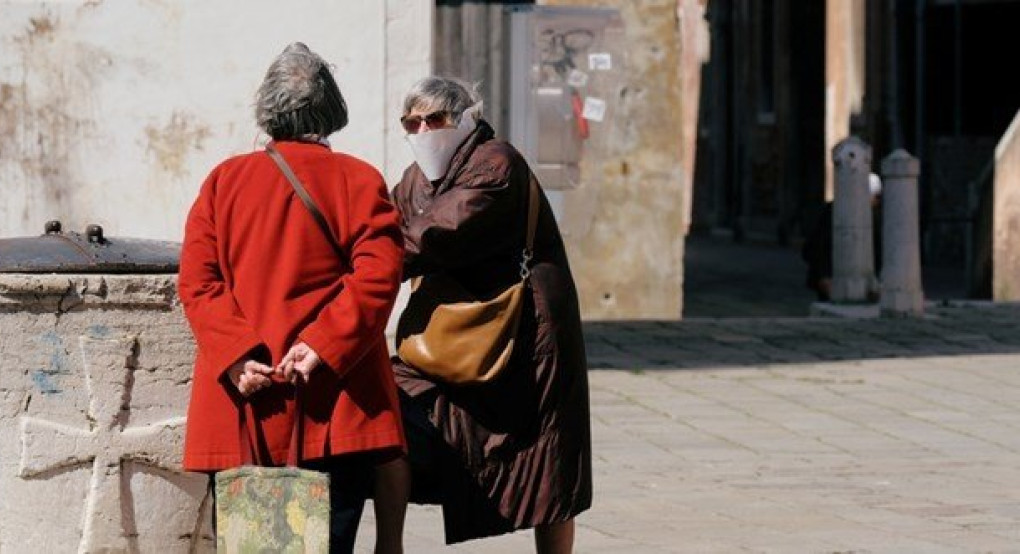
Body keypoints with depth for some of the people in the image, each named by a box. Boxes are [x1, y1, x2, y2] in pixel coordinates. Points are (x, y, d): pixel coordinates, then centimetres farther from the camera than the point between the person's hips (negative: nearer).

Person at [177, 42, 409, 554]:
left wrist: (236, 355, -7)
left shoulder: (223, 180, 9)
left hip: (242, 405, 2)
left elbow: (196, 281, 0)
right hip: (334, 405, -2)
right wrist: (323, 345, -14)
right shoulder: (357, 180, 2)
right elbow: (378, 275, -11)